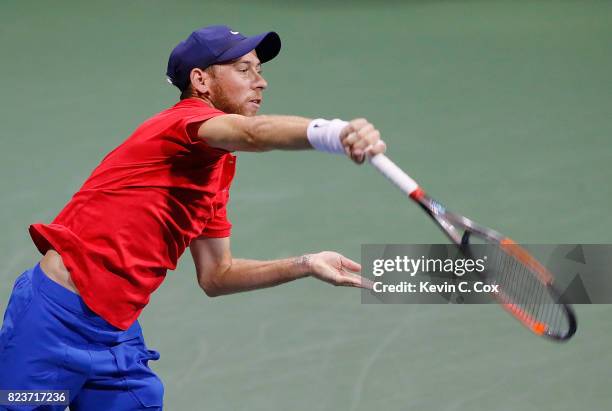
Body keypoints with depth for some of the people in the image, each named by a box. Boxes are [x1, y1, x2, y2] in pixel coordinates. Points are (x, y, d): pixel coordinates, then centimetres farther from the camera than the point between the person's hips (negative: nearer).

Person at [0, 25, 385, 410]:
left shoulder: (219, 170, 14)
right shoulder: (186, 118, -13)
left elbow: (215, 275, 17)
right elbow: (255, 133, -36)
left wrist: (305, 264, 8)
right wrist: (334, 133, -53)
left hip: (119, 334, 9)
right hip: (57, 312, -9)